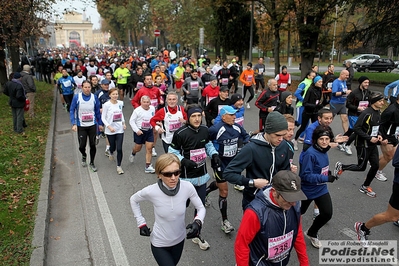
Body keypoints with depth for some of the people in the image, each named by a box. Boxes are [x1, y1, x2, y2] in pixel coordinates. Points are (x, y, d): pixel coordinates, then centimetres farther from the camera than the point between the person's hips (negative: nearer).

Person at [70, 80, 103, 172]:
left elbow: (97, 112, 5)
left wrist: (100, 124, 9)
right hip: (81, 126, -1)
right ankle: (84, 156, 39)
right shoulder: (76, 97, -9)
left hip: (92, 126, 1)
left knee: (93, 145, 8)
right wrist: (74, 124, -14)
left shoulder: (94, 97, -4)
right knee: (82, 146, 3)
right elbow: (72, 111, -5)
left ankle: (92, 163, 28)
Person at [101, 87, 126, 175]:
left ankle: (119, 166, 10)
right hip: (110, 130, -2)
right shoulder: (106, 105, -13)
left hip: (120, 129, 2)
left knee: (119, 149, -4)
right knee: (113, 147, 16)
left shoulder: (120, 103, 0)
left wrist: (123, 123, 5)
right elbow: (103, 118, -9)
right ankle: (111, 153, 54)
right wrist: (109, 127, -19)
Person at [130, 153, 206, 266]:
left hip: (179, 240, 3)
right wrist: (141, 223, -7)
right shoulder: (151, 191, -27)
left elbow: (201, 208, -9)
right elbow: (133, 200, -5)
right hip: (159, 244, -3)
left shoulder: (187, 187, -24)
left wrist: (198, 222, -28)